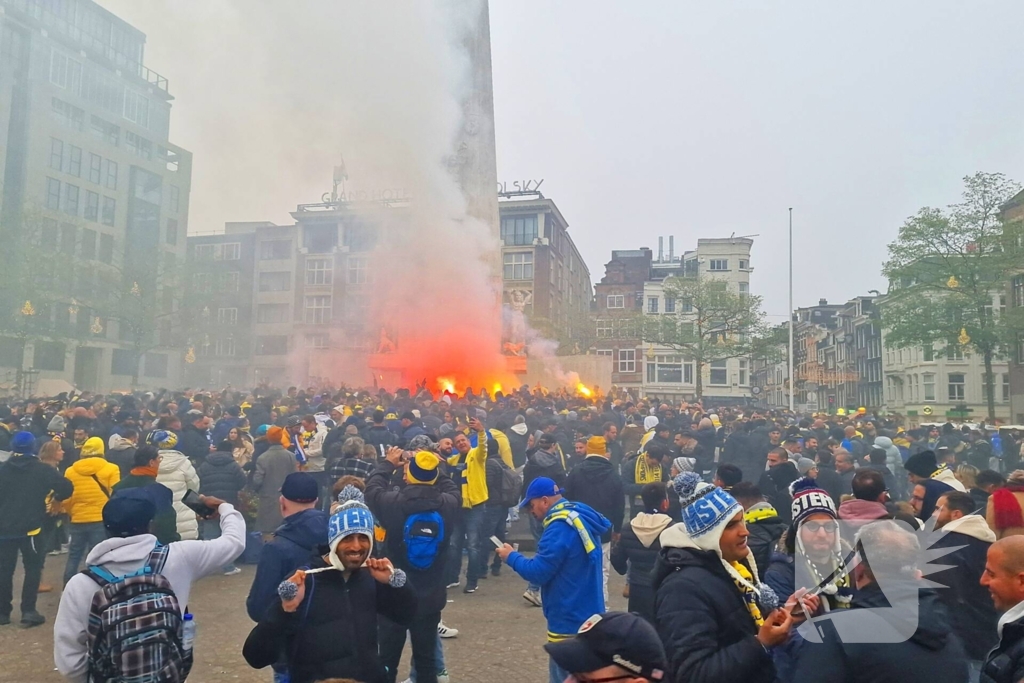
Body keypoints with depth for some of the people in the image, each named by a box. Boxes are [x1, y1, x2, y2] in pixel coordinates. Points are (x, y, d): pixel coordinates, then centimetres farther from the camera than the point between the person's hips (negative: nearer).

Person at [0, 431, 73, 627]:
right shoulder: (42, 469, -5)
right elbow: (67, 487, -11)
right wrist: (55, 497, 9)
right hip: (30, 527, -3)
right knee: (33, 568, 5)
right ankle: (28, 611, 0)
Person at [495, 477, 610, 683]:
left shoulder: (559, 528, -24)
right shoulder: (582, 518, 7)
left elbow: (538, 572, -22)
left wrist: (512, 557, -7)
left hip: (569, 620, -10)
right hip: (588, 615, 10)